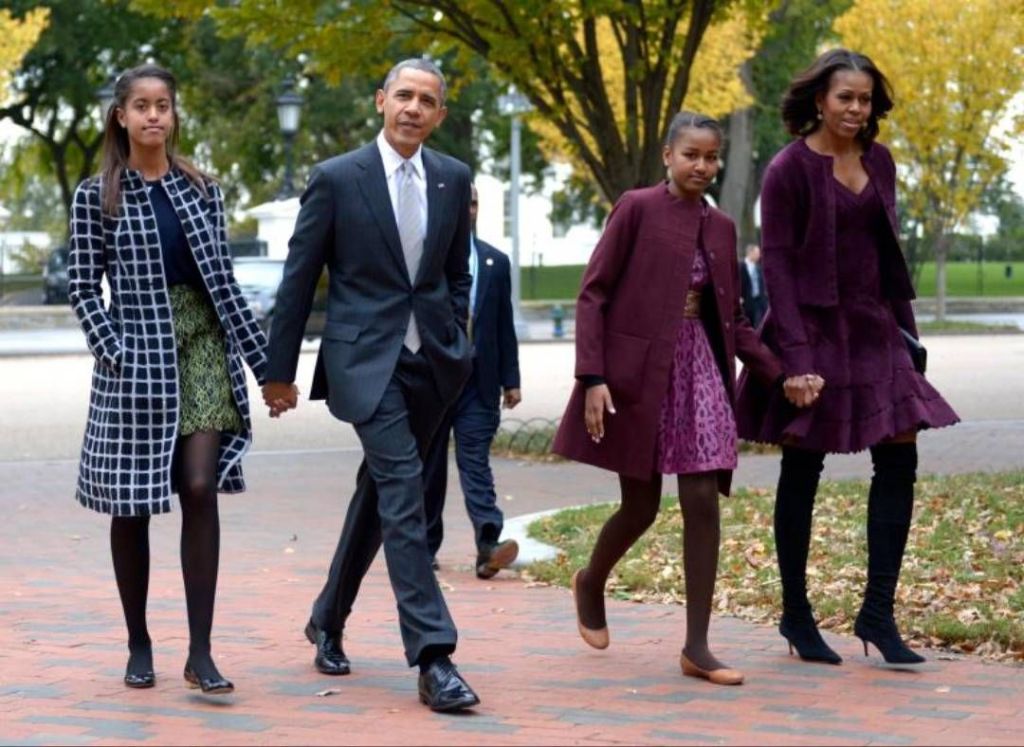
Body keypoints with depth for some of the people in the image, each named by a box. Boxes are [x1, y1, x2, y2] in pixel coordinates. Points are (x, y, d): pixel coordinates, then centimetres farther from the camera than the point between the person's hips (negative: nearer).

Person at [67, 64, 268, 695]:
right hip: (135, 354, -2)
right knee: (131, 503, 5)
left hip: (202, 345, 2)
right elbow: (83, 287, -1)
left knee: (201, 490, -9)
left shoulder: (201, 189, 9)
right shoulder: (96, 197, 1)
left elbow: (224, 279, 11)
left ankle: (200, 652, -8)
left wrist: (262, 358, 8)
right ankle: (139, 645, 19)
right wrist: (115, 353, -13)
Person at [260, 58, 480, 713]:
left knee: (380, 491, 16)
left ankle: (329, 621, 35)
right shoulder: (336, 179, -5)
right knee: (402, 490, -16)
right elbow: (298, 280, -1)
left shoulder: (453, 179, 7)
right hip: (365, 357, -5)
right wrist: (281, 370, 0)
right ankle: (433, 658, -19)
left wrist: (456, 343, 10)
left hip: (431, 361, 5)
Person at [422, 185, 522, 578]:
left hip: (478, 380, 1)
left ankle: (488, 545, -20)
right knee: (429, 467, 7)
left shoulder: (495, 262, 11)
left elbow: (504, 325, 11)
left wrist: (510, 380, 7)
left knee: (475, 461, -9)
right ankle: (425, 545, 17)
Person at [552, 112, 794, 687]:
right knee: (642, 506, 3)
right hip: (638, 372, -5)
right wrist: (593, 377, -16)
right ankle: (592, 582, 35)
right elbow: (593, 294, -8)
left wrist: (778, 372, 4)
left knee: (703, 501, -4)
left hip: (700, 370, 5)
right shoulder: (637, 209, -5)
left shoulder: (721, 227, 11)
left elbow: (733, 318, 16)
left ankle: (698, 646, 0)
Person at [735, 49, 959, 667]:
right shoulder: (790, 169, -9)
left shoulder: (878, 161, 9)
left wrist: (905, 328, 12)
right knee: (803, 467, 2)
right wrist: (796, 353, -19)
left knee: (899, 457, -1)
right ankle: (796, 614, 14)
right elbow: (777, 262, -12)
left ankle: (878, 612, 4)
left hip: (872, 330, 6)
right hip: (814, 328, -6)